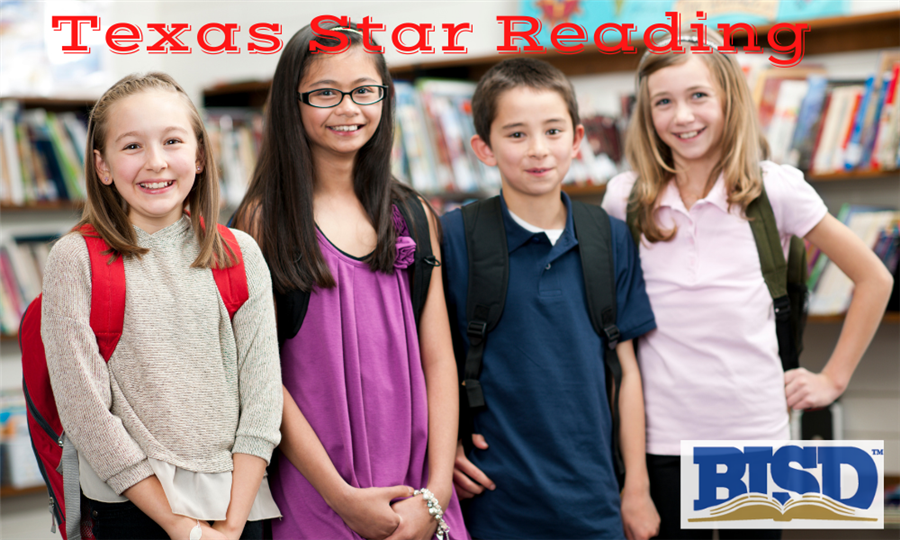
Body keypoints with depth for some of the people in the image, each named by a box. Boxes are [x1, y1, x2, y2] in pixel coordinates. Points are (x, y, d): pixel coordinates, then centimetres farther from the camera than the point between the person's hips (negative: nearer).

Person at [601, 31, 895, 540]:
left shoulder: (776, 188, -4)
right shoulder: (627, 199, 0)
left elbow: (874, 278, 5)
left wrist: (834, 378, 3)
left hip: (755, 430, -1)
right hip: (661, 436, 1)